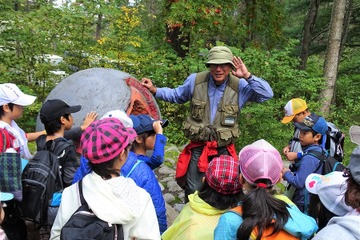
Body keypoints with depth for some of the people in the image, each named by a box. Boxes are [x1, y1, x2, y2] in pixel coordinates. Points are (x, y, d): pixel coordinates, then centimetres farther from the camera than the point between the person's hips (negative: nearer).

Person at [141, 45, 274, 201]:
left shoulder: (239, 86, -10)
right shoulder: (195, 80, -6)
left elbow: (267, 94, -18)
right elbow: (176, 96, 12)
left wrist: (247, 76, -26)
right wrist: (155, 90, 1)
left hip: (223, 150, 0)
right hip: (198, 147, 1)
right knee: (192, 191, 10)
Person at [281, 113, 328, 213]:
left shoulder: (309, 158, -24)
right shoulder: (319, 151, 4)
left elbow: (298, 182, -25)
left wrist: (286, 174, -8)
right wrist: (291, 174, 2)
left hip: (304, 204, -9)